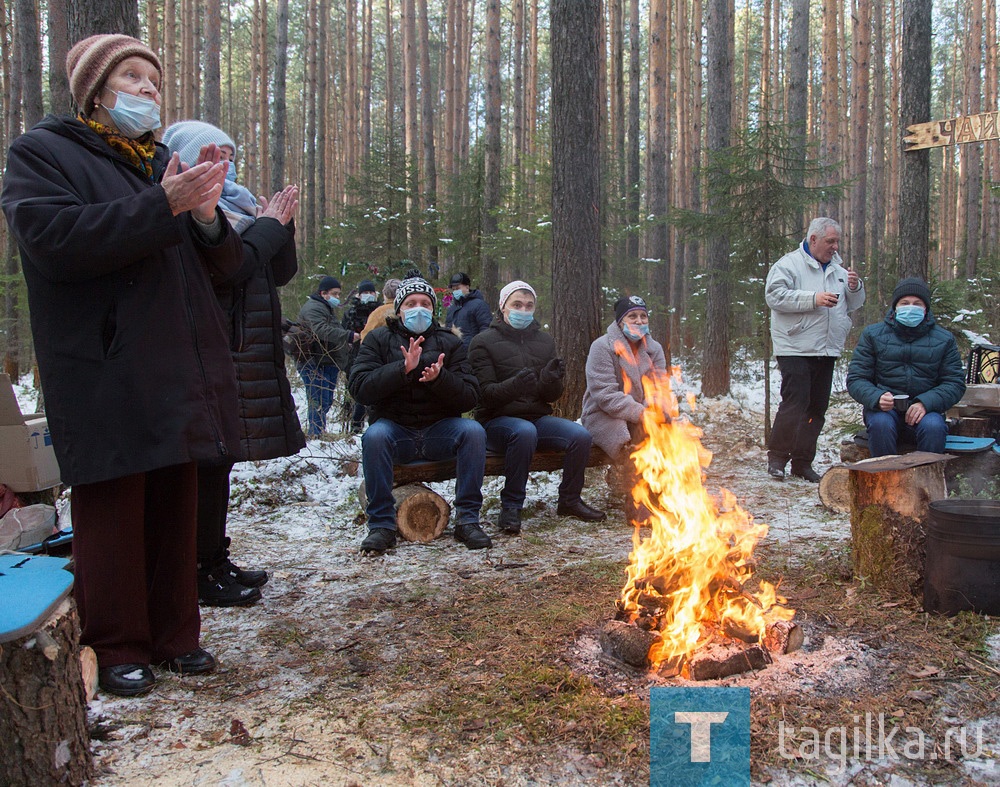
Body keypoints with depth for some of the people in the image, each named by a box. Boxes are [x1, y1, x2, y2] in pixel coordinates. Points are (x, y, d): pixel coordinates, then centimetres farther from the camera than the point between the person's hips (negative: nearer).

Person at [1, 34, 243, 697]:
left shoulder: (169, 164, 20)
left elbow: (225, 266, 15)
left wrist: (208, 217, -7)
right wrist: (163, 207, -19)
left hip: (180, 374, 5)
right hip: (105, 380, -5)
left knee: (177, 507, 8)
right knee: (113, 514, -1)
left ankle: (175, 636, 20)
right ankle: (119, 649, 13)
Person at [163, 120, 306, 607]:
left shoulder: (232, 210, 20)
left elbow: (281, 273, 18)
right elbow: (227, 270, -20)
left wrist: (279, 224, 4)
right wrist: (268, 227, -9)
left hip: (243, 357, 9)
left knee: (219, 460, 12)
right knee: (208, 462, -6)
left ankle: (215, 561, 20)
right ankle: (200, 574, 1)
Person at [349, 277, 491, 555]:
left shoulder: (450, 342, 9)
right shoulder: (378, 339, 6)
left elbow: (470, 397, -2)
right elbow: (359, 388, -10)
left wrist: (440, 378, -22)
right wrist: (403, 368, -23)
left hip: (440, 429, 1)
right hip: (395, 429, -1)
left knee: (474, 431, -27)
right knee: (374, 435, -33)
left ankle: (467, 519, -19)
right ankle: (381, 524, -21)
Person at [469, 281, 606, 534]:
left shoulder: (544, 340, 13)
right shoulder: (484, 342, -1)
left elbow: (553, 396, 10)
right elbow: (485, 393, -12)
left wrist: (551, 380, -14)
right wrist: (513, 385, -32)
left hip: (538, 417, 5)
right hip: (496, 420, -5)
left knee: (581, 435, -20)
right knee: (525, 431, -37)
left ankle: (569, 501, 2)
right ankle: (511, 506, -23)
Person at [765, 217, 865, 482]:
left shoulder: (838, 269, 19)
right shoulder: (789, 264, -2)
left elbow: (854, 305, 22)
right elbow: (775, 295, -16)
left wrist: (855, 287, 1)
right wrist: (813, 299, -19)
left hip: (827, 350, 7)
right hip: (795, 348, -7)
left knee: (817, 408, 7)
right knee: (795, 402, -13)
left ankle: (802, 462, 15)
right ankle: (776, 456, 1)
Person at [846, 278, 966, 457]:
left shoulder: (944, 340, 11)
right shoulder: (872, 334, 8)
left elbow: (955, 383, 6)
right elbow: (855, 379, 3)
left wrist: (925, 403, -14)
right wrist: (877, 398, -20)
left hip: (925, 409, 1)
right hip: (883, 408, 0)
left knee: (933, 427, -32)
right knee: (880, 423, -34)